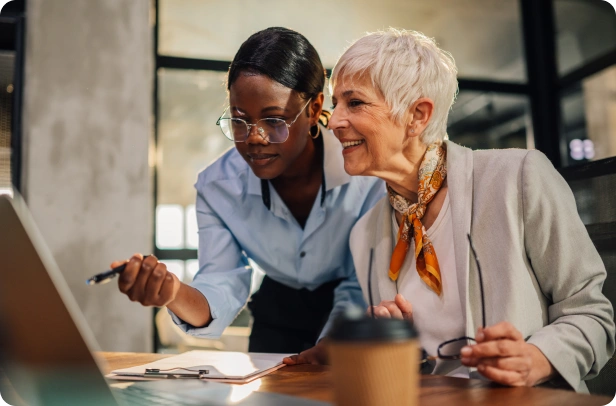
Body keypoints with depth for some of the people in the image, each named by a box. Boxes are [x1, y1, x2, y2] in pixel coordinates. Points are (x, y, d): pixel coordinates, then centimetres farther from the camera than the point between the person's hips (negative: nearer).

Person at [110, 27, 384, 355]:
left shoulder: (368, 174, -22)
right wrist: (175, 295, -34)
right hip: (278, 313, 3)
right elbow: (222, 291, -14)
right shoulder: (216, 186, -10)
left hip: (354, 329, -2)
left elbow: (360, 291, -15)